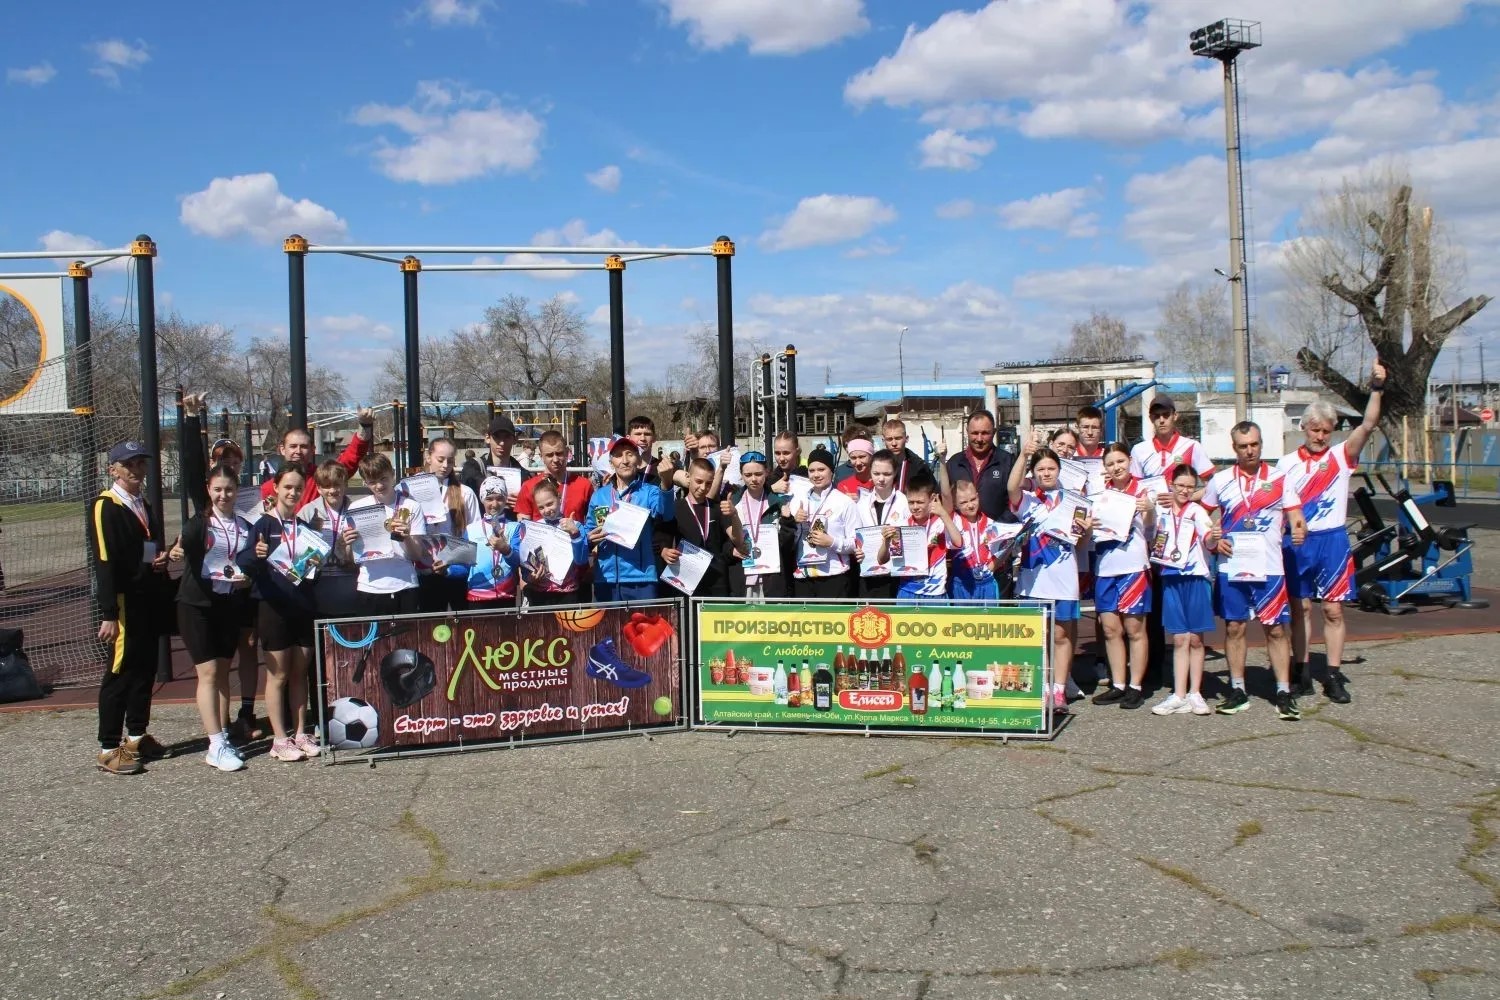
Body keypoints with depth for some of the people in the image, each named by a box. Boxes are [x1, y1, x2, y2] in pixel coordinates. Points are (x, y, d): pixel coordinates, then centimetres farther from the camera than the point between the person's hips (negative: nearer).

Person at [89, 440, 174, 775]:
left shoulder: (144, 505, 17)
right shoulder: (105, 506, -9)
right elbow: (104, 562, -16)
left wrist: (162, 557, 6)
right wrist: (109, 614, -21)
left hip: (149, 599, 8)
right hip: (125, 600, -8)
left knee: (146, 666, 12)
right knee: (121, 670, -6)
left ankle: (137, 735, 23)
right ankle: (109, 748, 1)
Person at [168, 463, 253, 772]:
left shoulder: (245, 527, 11)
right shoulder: (199, 523, -4)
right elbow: (182, 548, -20)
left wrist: (247, 580, -2)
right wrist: (174, 553, -42)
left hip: (230, 604, 4)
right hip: (197, 603, -4)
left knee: (223, 671, 10)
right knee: (208, 672, -7)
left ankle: (222, 737, 18)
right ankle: (216, 746, -6)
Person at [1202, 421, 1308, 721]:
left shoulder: (1279, 479, 3)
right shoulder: (1220, 480, 6)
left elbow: (1295, 517, 1)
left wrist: (1299, 530, -20)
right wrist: (1214, 540, -3)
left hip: (1269, 568, -1)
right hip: (1231, 568, 1)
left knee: (1276, 629, 0)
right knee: (1234, 628, 5)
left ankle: (1284, 692, 7)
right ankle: (1237, 690, 14)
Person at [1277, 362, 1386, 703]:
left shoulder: (1341, 456, 3)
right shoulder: (1287, 463, 7)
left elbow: (1368, 426, -11)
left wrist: (1376, 389, -21)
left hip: (1331, 541, -1)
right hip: (1295, 543, 1)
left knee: (1333, 610, 2)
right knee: (1300, 608, 6)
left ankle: (1333, 676, 8)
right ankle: (1301, 673, 14)